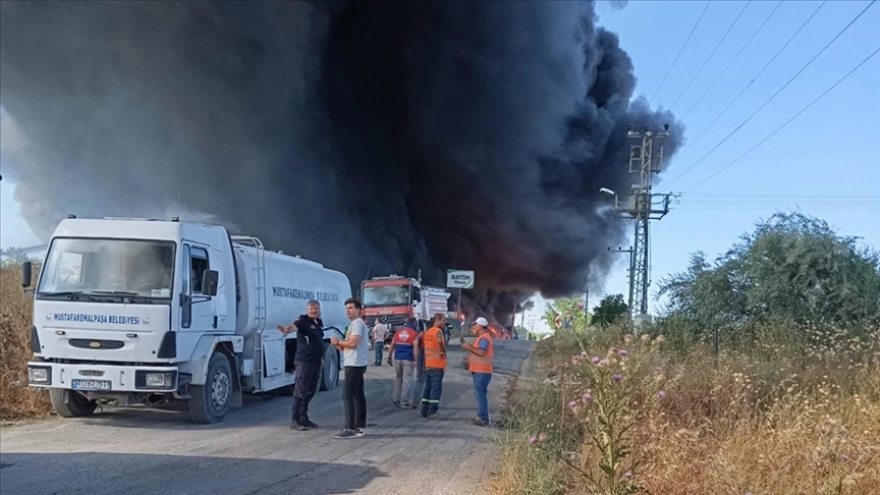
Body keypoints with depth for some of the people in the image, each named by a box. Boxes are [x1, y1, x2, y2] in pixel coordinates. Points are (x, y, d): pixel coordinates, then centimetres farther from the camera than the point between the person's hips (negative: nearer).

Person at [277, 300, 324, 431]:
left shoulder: (319, 322, 13)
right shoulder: (303, 321, -11)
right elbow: (294, 326, -34)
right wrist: (286, 329, -56)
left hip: (316, 361, 8)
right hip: (304, 361, -8)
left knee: (310, 391, 12)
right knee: (300, 391, -6)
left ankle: (304, 418, 20)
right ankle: (294, 420, -3)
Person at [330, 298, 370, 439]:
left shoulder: (357, 323, -12)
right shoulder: (354, 324, 21)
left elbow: (353, 343, -24)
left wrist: (338, 341, -9)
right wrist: (339, 345, 1)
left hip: (354, 364, -11)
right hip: (355, 364, 11)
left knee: (348, 395, -13)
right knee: (358, 395, 10)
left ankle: (349, 428, -15)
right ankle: (359, 427, 13)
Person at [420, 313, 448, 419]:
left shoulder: (428, 332, 14)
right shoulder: (438, 331, -13)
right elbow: (440, 341, -35)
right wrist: (444, 352, -19)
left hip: (428, 365, 8)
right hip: (437, 365, -8)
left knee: (428, 387, 12)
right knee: (436, 388, -4)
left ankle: (424, 411, 14)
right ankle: (432, 412, -5)